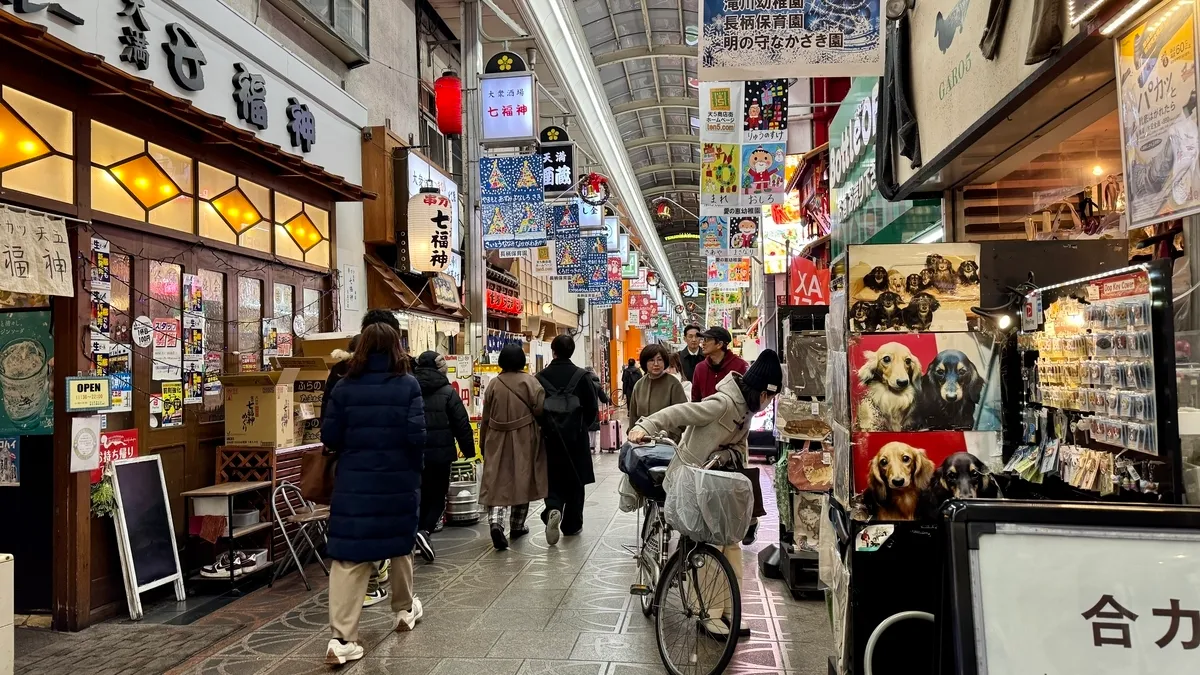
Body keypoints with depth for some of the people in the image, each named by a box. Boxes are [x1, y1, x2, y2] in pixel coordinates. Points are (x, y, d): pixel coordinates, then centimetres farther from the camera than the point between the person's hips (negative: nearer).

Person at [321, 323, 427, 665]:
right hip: (399, 479, 0)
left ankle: (342, 638, -5)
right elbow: (416, 435, -12)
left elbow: (329, 437, -1)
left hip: (354, 481, 0)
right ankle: (404, 610, 38)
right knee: (400, 543, 20)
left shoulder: (345, 387, -2)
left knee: (349, 555, 1)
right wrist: (416, 467, 6)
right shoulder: (408, 385, -7)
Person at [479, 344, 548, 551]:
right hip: (524, 439, -1)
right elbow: (540, 409, -13)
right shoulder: (529, 381, -6)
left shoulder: (493, 384, 2)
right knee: (522, 481, 13)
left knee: (496, 482, 3)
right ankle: (517, 526, 23)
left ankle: (495, 523, -19)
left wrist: (483, 443, 17)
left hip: (497, 439, 2)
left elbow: (486, 417, 7)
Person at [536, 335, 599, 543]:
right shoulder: (581, 375, -8)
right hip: (576, 437, 0)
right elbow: (592, 408, -4)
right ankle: (571, 525, 20)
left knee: (553, 478, 11)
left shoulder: (541, 377, -6)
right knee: (575, 480, 13)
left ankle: (553, 509, -17)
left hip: (550, 436, 0)